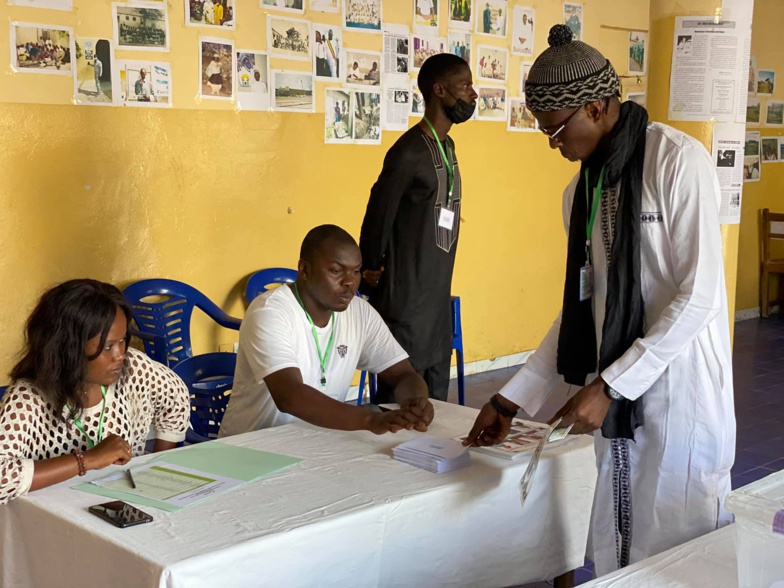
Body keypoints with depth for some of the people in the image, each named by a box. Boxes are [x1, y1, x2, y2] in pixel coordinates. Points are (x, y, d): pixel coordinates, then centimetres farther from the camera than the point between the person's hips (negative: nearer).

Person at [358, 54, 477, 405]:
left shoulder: (446, 146, 11)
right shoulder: (409, 152, -18)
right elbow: (378, 218, -13)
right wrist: (372, 273, -1)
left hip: (438, 296, 9)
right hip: (406, 300, -8)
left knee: (435, 397, 13)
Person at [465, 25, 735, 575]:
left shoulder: (679, 160, -12)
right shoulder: (582, 189, 10)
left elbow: (699, 294, -16)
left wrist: (608, 385, -18)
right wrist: (512, 398, 11)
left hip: (681, 385, -6)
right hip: (617, 391, 7)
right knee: (616, 549, 11)